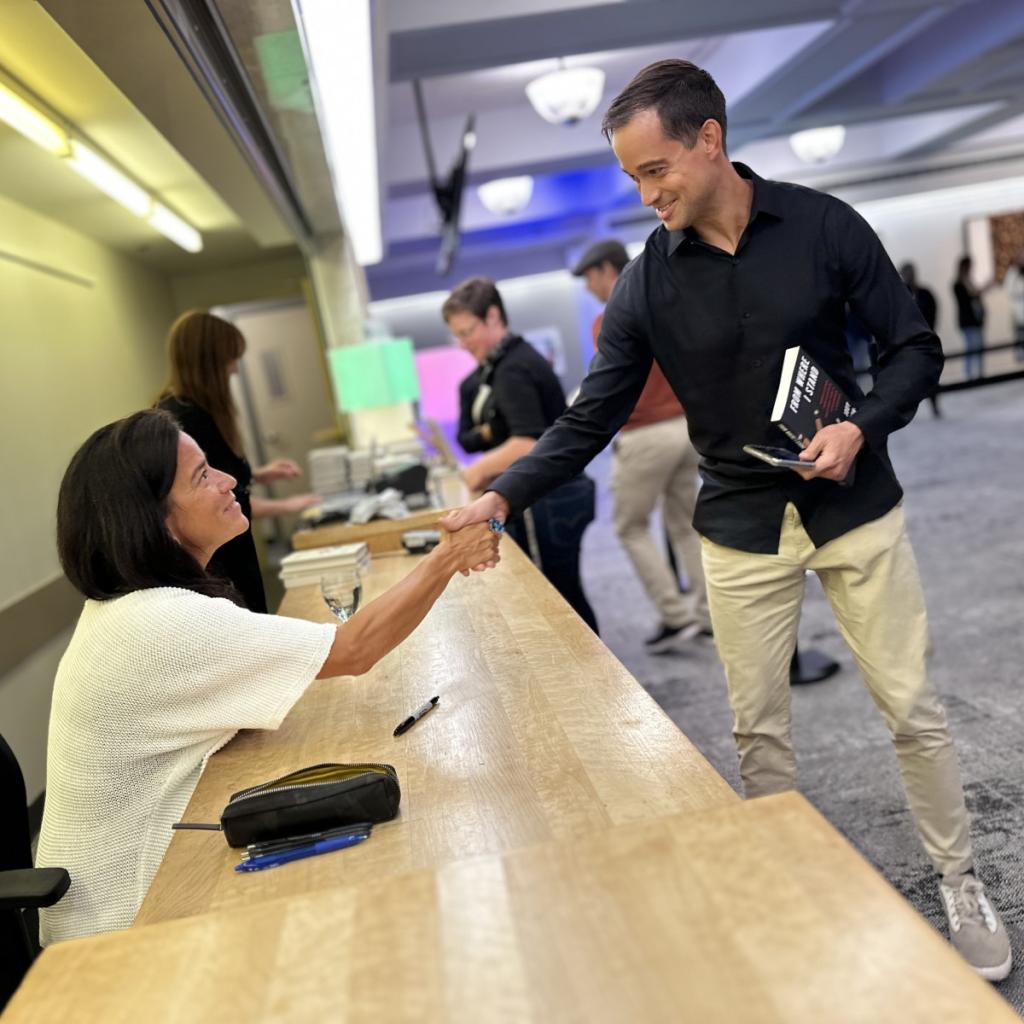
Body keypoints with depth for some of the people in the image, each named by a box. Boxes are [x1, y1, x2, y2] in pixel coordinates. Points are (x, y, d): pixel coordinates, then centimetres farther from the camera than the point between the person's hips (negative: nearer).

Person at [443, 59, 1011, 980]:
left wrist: (863, 427, -19)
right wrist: (502, 496, -18)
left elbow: (914, 348, 0)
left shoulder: (824, 225, -7)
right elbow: (591, 419, -5)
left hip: (855, 509, 0)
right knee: (759, 728, 8)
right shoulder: (645, 285, -5)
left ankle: (961, 885, 31)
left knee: (912, 708, 8)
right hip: (741, 531, 1)